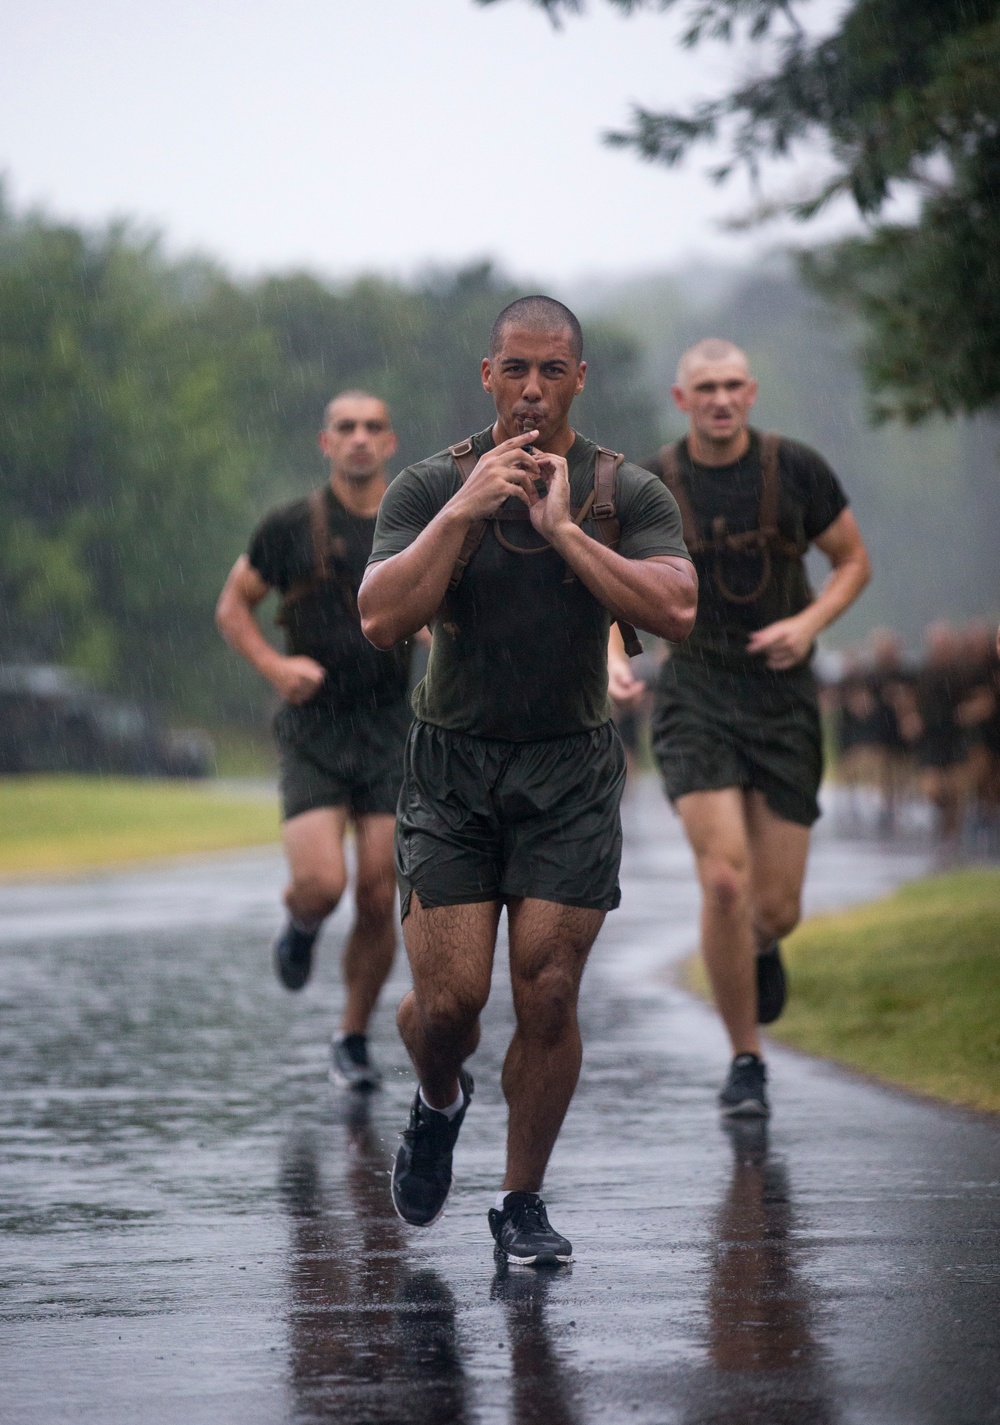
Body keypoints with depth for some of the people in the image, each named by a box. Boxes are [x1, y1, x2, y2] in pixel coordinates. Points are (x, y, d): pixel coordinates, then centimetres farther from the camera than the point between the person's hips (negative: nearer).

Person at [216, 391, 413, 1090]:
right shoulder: (291, 527, 0)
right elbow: (233, 606, 10)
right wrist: (274, 665, -7)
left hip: (392, 733, 2)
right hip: (313, 731, -2)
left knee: (378, 899, -2)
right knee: (322, 885, -17)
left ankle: (355, 1038, 16)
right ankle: (301, 925, 21)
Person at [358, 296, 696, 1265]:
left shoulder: (625, 493, 0)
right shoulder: (432, 488, -2)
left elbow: (675, 611, -15)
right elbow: (380, 619, -14)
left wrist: (563, 529, -18)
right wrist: (466, 512, -22)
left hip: (570, 771, 1)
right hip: (453, 760, 0)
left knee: (548, 995, -5)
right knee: (449, 996, -8)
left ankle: (522, 1203, 11)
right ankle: (438, 1103, 27)